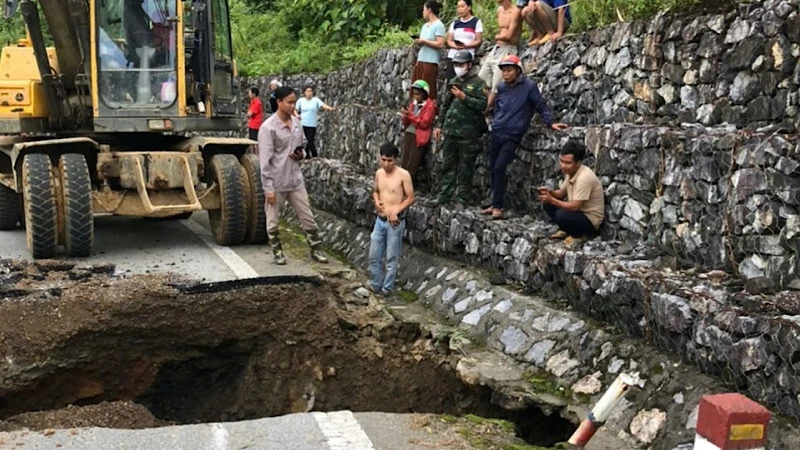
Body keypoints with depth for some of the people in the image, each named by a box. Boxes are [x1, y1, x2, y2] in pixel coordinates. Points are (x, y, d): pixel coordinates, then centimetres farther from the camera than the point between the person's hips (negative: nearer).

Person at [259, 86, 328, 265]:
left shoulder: (296, 123, 4)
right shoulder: (268, 127, -16)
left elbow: (303, 143, 22)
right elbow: (265, 160, -16)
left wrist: (301, 154, -2)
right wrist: (268, 188, -17)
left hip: (296, 179, 6)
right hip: (276, 182, -5)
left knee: (307, 217, 9)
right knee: (273, 220, 9)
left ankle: (316, 250, 21)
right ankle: (277, 252, 25)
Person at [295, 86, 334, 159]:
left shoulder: (316, 100, -1)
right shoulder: (301, 100, 6)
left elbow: (323, 105, -18)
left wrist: (329, 108, -38)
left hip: (312, 125, -2)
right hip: (302, 124, 2)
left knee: (310, 141, -5)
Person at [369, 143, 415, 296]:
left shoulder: (403, 175, -13)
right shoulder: (379, 173, 5)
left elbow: (411, 198, -11)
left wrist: (396, 211, -20)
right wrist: (376, 201, -1)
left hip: (395, 222, -5)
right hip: (380, 220, 6)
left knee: (391, 258, 5)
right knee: (374, 256, 11)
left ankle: (387, 288, 17)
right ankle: (375, 285, 26)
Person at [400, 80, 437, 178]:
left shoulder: (430, 106, -5)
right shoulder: (413, 103, 14)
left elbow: (424, 123, -15)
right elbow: (406, 123, 15)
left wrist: (410, 115, -17)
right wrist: (405, 116, -7)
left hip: (419, 137, -6)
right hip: (408, 134, 6)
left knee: (412, 166, -6)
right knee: (404, 163, 3)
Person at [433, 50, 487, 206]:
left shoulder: (477, 83, -2)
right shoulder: (453, 82, 16)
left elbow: (482, 104, -13)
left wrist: (464, 97, -19)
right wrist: (439, 125, 18)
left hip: (468, 133, -6)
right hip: (450, 131, 6)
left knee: (465, 168, -1)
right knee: (448, 165, 8)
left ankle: (464, 198, 6)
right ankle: (444, 196, 13)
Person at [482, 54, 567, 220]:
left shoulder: (529, 86, -7)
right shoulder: (501, 87, 9)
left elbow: (541, 106, -4)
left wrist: (550, 123, -16)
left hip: (512, 136, -6)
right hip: (496, 133, 6)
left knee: (499, 168, -15)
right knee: (493, 168, 8)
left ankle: (497, 206, -10)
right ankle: (496, 204, 19)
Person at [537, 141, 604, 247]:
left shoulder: (584, 177, -30)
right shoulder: (570, 172, -2)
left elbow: (575, 206, -30)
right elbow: (562, 193, 10)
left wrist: (552, 200, -28)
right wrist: (550, 192, -11)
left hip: (590, 220, -8)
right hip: (578, 211, 8)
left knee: (561, 215, -32)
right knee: (547, 204, -1)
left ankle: (579, 235, -4)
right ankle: (565, 230, 13)